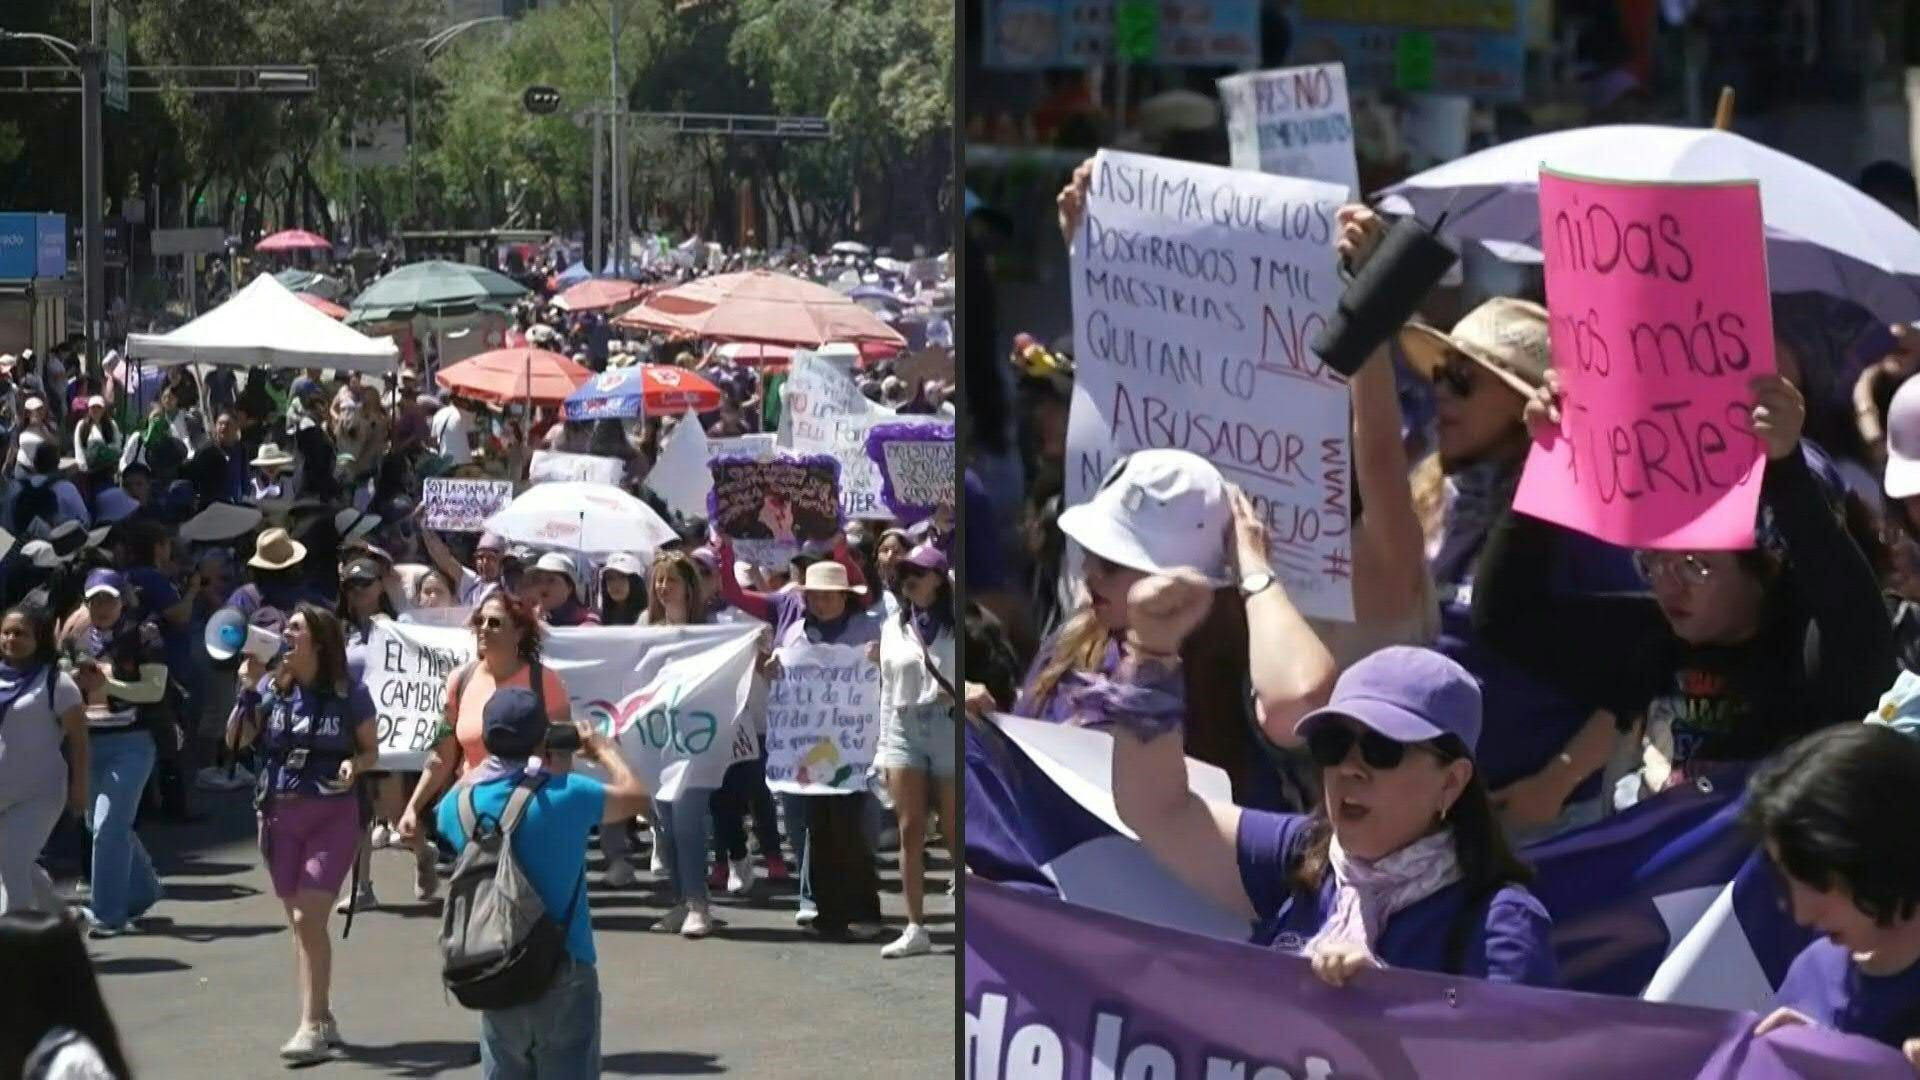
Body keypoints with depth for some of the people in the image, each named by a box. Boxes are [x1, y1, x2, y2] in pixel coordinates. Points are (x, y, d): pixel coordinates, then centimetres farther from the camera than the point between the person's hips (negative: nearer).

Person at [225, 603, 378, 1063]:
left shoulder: (349, 694, -5)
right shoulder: (271, 689, 2)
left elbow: (371, 751, 4)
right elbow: (236, 741, -3)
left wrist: (354, 765, -17)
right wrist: (247, 688, -11)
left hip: (332, 815, -4)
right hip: (280, 814, 4)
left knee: (308, 918, -14)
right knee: (299, 923, 10)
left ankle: (311, 1028, -10)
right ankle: (323, 1019, 23)